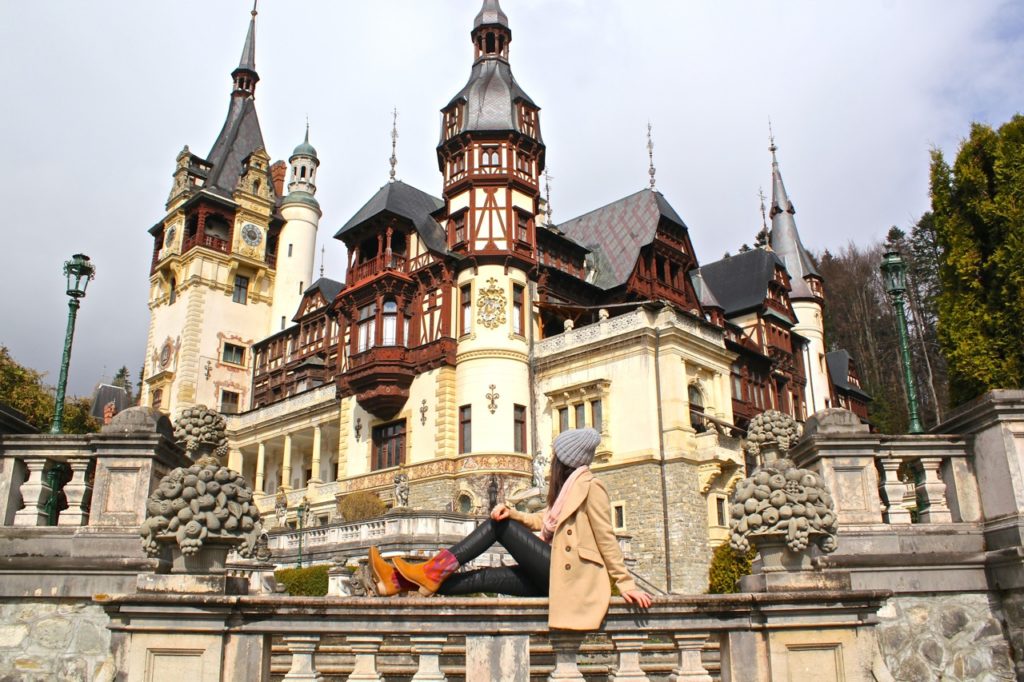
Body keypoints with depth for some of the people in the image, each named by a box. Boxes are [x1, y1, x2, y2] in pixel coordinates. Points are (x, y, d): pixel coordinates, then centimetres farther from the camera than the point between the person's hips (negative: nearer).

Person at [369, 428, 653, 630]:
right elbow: (540, 521, 18)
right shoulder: (567, 488, 23)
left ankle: (434, 572, -11)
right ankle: (400, 581, -6)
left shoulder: (591, 486, -6)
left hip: (570, 575, -8)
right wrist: (511, 512, 0)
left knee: (499, 526, -10)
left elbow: (606, 538, -9)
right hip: (555, 573, 8)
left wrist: (626, 584, -12)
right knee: (484, 577, -2)